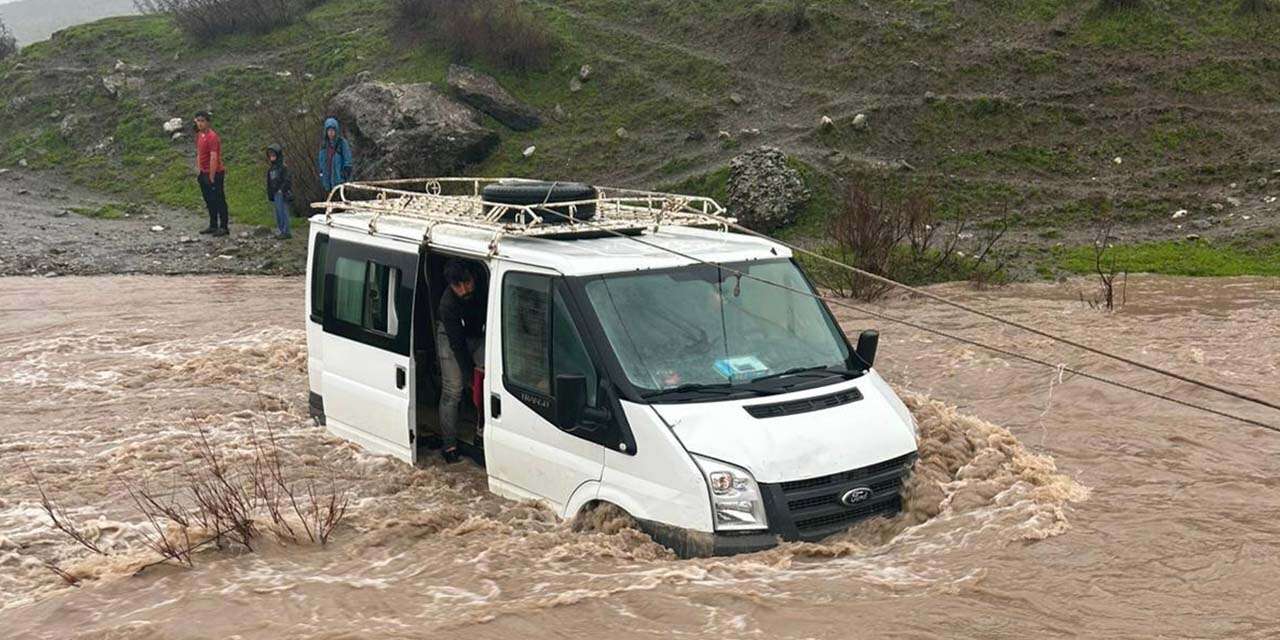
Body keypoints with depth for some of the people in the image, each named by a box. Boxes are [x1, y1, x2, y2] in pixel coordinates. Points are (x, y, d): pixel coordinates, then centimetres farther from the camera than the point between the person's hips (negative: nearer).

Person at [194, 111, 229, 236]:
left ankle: (223, 227, 2)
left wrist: (211, 177, -21)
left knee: (219, 201, -3)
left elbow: (214, 158, -21)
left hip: (215, 174, -9)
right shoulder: (199, 135, 10)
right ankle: (213, 226, 22)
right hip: (204, 173, 9)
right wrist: (198, 171, 15)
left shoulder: (212, 137, -18)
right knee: (209, 201, 14)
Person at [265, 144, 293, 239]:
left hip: (282, 193, -8)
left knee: (283, 212, -7)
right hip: (275, 194, 8)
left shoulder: (283, 167, -10)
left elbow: (287, 180, -15)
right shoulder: (270, 168, 15)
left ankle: (285, 232, -3)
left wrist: (282, 190, -20)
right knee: (278, 213, 12)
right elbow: (269, 183, 21)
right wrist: (270, 195, 18)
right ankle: (280, 231, 19)